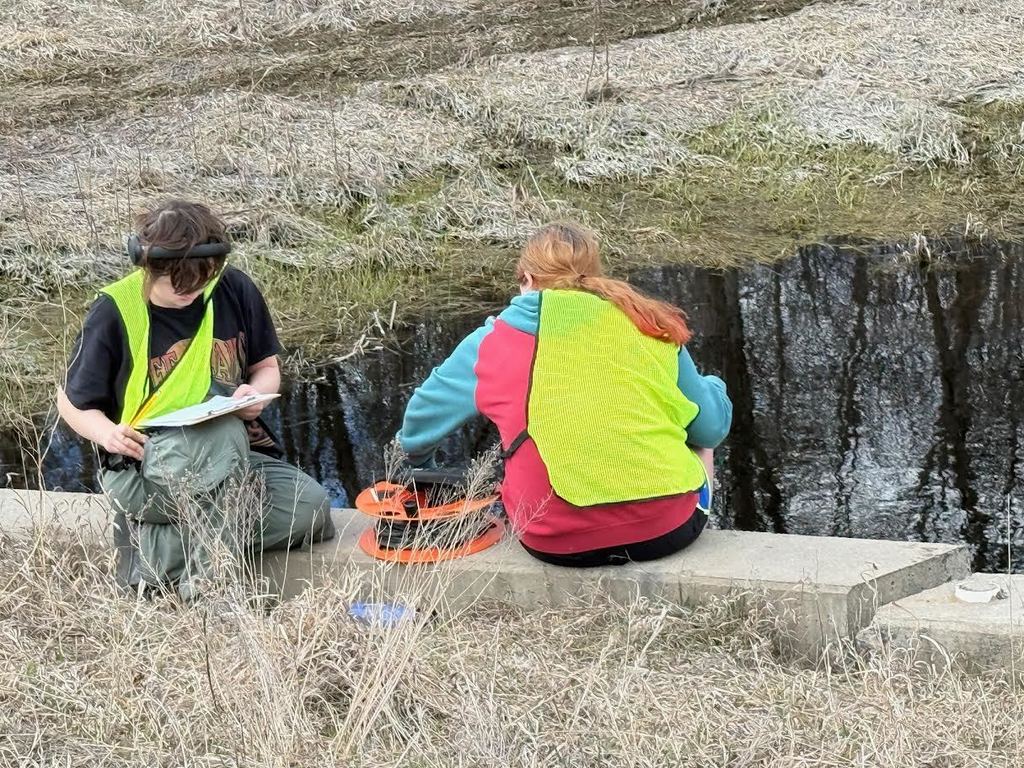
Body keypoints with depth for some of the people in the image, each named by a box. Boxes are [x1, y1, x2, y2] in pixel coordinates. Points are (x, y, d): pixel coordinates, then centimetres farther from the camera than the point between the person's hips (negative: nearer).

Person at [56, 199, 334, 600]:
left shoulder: (234, 290, -2)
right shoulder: (115, 310, -10)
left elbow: (266, 367, 11)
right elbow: (72, 400, 1)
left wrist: (256, 393, -13)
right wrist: (107, 432, -21)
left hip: (229, 458, 5)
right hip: (144, 466, -5)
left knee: (310, 505, -22)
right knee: (223, 433, -36)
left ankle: (159, 547, -15)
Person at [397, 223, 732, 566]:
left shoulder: (494, 341, 6)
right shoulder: (651, 326, 5)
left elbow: (423, 415, 20)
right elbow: (711, 427, 11)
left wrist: (416, 454, 43)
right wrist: (711, 387, 35)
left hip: (557, 544, 1)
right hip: (666, 528, -1)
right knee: (697, 443, 31)